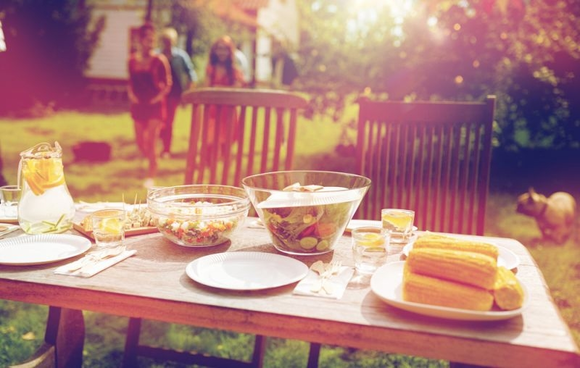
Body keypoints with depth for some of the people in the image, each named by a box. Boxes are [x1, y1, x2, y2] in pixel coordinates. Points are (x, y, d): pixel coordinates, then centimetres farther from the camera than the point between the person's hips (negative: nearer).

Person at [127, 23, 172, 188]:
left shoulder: (160, 60, -8)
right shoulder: (133, 59, 3)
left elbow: (168, 83, -3)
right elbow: (131, 81, 14)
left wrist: (159, 96, -14)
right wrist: (131, 94, -1)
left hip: (155, 105, -4)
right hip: (138, 104, 4)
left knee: (151, 141, -7)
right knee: (140, 141, 11)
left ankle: (151, 176, 2)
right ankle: (152, 163, 40)